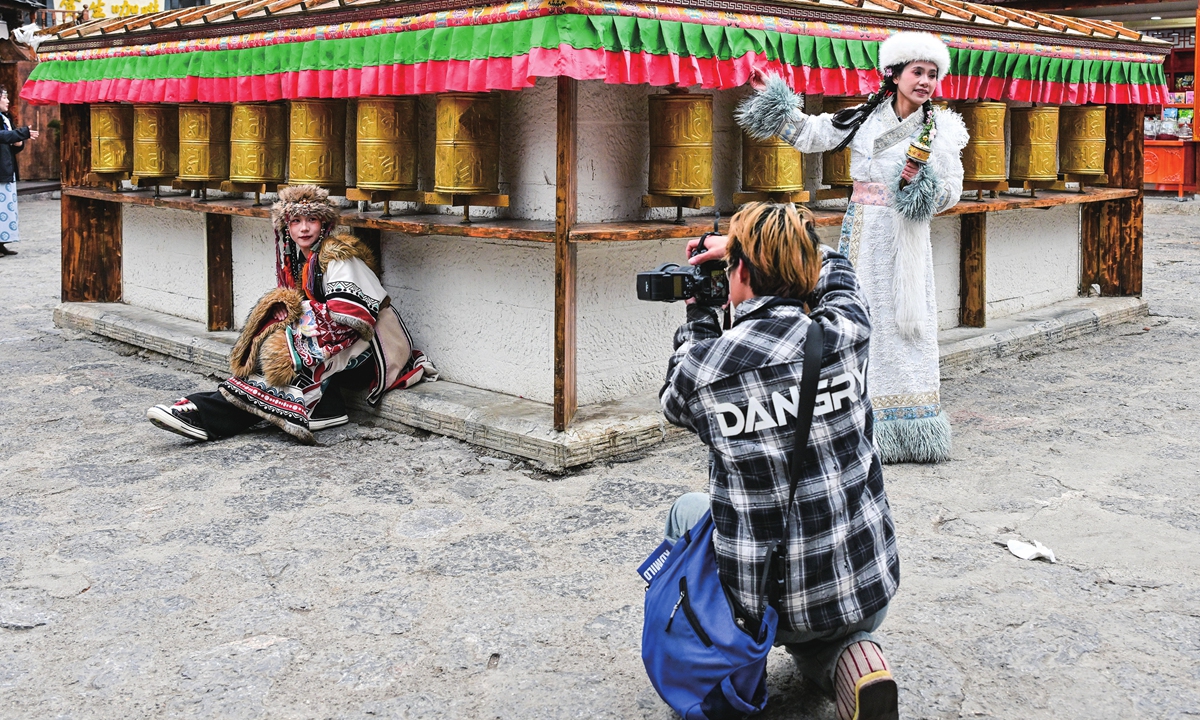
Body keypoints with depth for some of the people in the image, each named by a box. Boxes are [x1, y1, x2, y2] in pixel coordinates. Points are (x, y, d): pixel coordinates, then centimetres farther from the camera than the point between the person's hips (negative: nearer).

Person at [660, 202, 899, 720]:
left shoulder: (701, 366, -16)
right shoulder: (846, 334, -10)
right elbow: (834, 270, 16)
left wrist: (699, 318, 19)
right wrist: (755, 249, 21)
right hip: (870, 591, 2)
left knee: (688, 511, 29)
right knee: (817, 645, 37)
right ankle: (848, 660, 5)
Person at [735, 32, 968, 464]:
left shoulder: (941, 130, 1)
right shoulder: (865, 117, 5)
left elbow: (950, 193, 1)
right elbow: (810, 134, 6)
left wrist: (921, 180, -17)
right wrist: (773, 97, 0)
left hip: (905, 241, -2)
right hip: (862, 235, 2)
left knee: (904, 324, -3)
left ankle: (908, 430, 4)